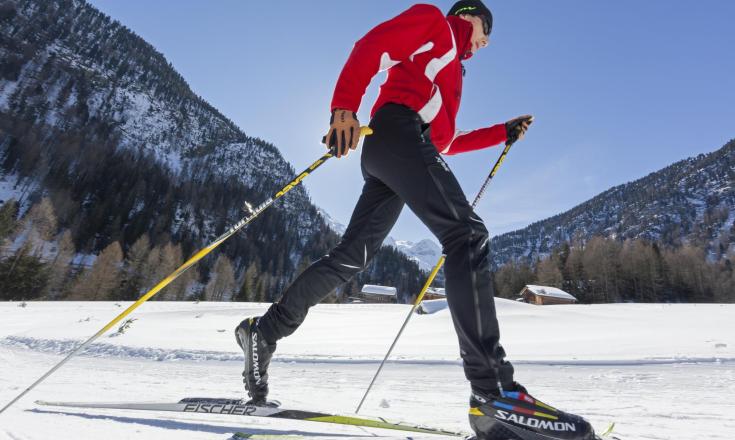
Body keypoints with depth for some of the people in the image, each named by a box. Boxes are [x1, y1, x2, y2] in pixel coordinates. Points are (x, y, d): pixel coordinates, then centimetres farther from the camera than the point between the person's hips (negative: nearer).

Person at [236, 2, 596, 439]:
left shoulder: (450, 69, 41)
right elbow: (369, 47, 0)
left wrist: (503, 133, 39)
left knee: (352, 256, 2)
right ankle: (493, 391, -28)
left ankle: (265, 330, 11)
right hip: (398, 132, -9)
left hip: (390, 156, 9)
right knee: (468, 234, -22)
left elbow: (446, 141, 37)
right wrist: (345, 107, -17)